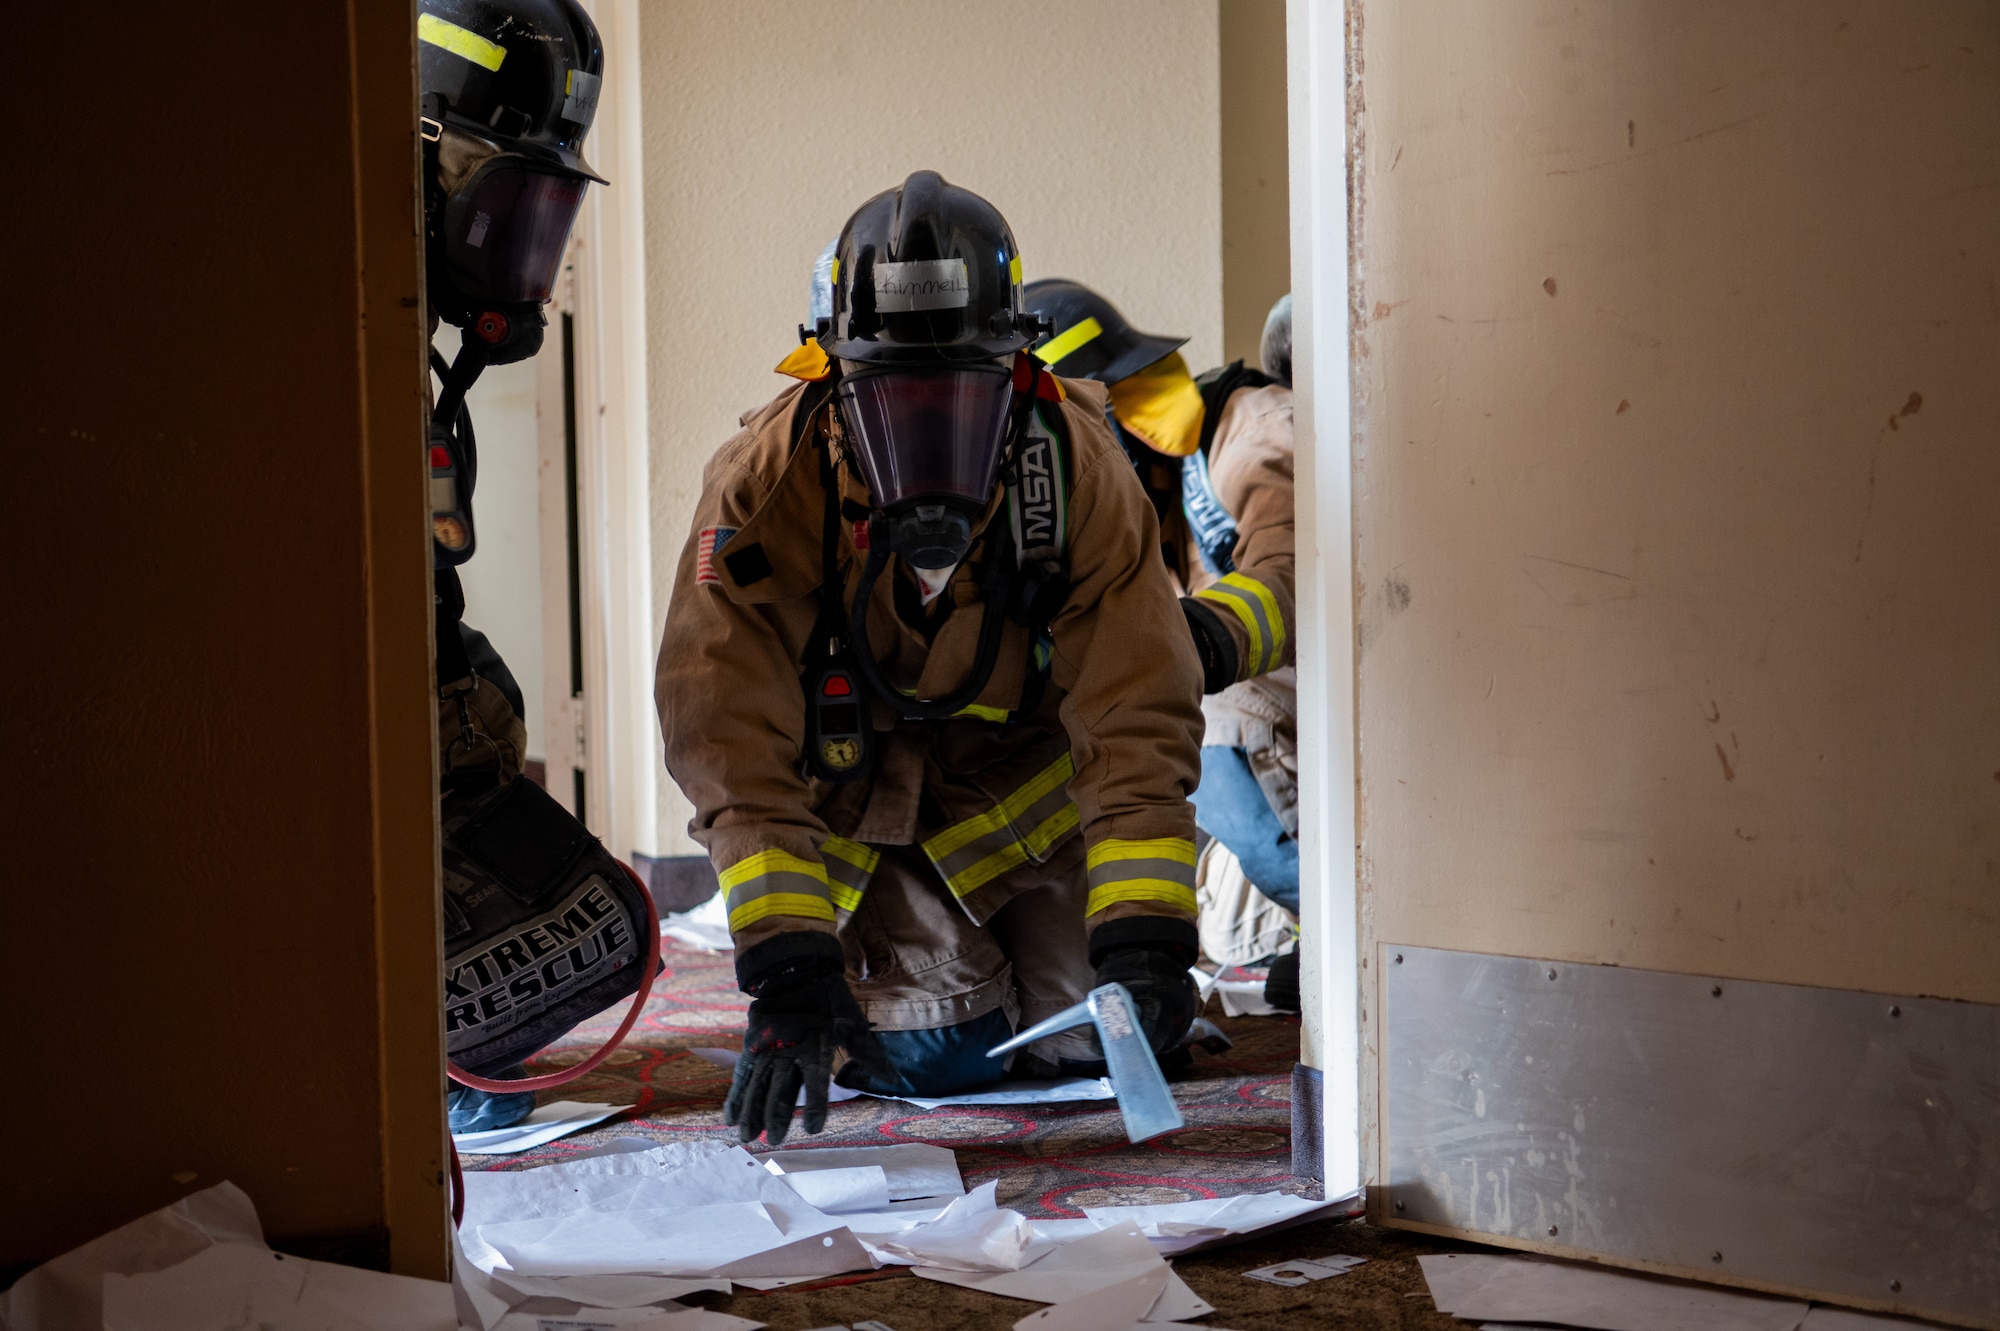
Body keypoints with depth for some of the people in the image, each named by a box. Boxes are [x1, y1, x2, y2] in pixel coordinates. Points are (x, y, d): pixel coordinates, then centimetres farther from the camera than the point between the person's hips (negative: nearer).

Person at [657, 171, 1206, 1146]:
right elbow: (734, 746, -32)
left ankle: (1013, 950, 30)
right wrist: (786, 972, -40)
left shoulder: (1078, 473, -26)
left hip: (1020, 773, 2)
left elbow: (1137, 723, -25)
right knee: (933, 1054, -11)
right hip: (848, 787, -1)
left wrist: (1144, 942, -36)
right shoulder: (766, 488, -30)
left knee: (1095, 1039, -4)